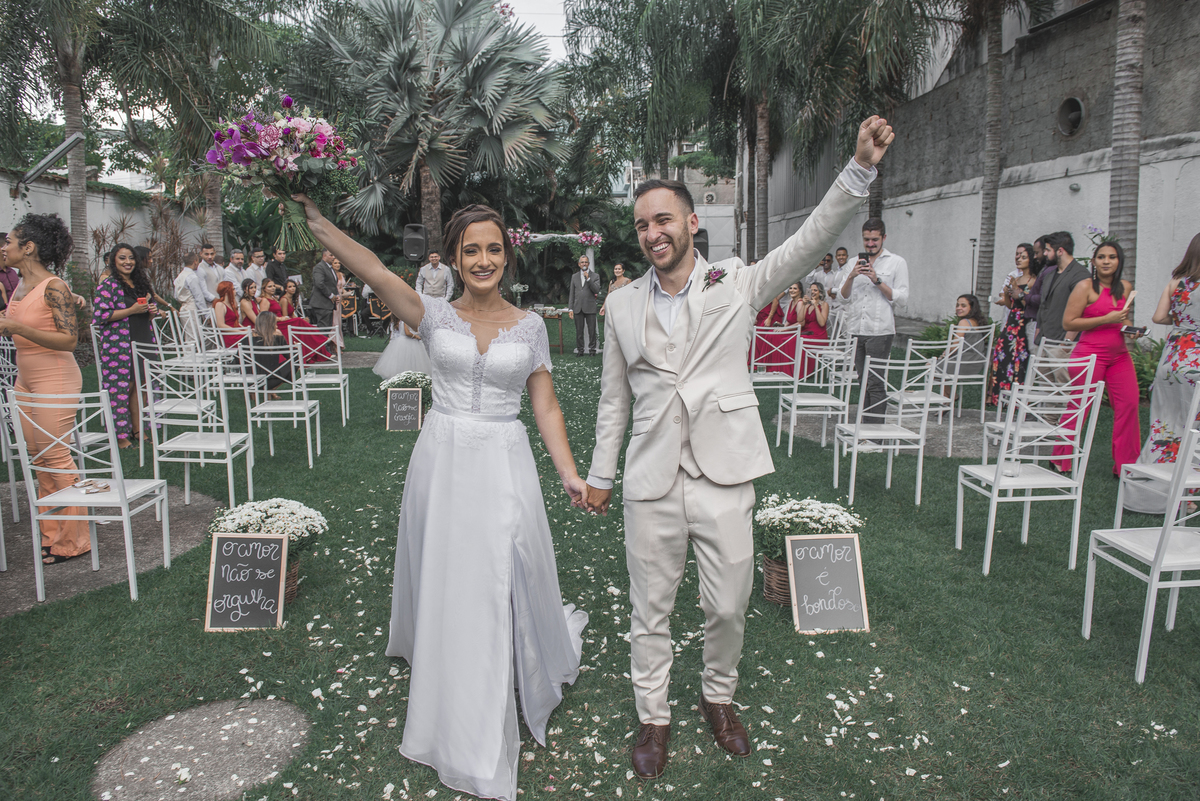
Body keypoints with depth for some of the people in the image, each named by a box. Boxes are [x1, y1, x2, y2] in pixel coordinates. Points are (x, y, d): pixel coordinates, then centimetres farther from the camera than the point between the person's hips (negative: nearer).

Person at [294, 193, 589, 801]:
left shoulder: (529, 326, 3)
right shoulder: (434, 316, 0)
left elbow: (546, 407, 4)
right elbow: (371, 271, -15)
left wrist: (570, 474, -3)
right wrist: (314, 216, -27)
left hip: (505, 466, 0)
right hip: (442, 463, 0)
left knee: (506, 585, 8)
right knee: (447, 587, 10)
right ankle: (466, 736, 33)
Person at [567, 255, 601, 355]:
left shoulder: (595, 276, 6)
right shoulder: (574, 276, 14)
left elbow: (596, 291, -7)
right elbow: (571, 294, 12)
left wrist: (588, 279, -14)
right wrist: (570, 309, 5)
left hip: (590, 308, -2)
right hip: (578, 308, 2)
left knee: (592, 331, -2)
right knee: (579, 331, 4)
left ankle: (592, 349, 7)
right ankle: (580, 350, 11)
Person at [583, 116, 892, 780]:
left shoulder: (735, 284, 1)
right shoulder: (622, 306, 7)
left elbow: (811, 240, -10)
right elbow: (614, 399, 12)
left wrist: (861, 167, -22)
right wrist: (599, 473, 14)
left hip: (723, 477, -1)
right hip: (650, 482, 2)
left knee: (728, 606, 11)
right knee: (650, 611, 11)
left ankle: (718, 697, 39)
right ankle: (653, 718, 32)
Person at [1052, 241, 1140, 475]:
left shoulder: (1126, 287, 12)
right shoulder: (1085, 287, -7)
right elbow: (1068, 322, -14)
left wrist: (1130, 328, 7)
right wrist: (1106, 319, -16)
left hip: (1119, 355, 6)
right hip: (1090, 355, -6)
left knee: (1129, 405, -1)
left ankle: (1125, 466, 10)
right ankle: (1061, 463, 14)